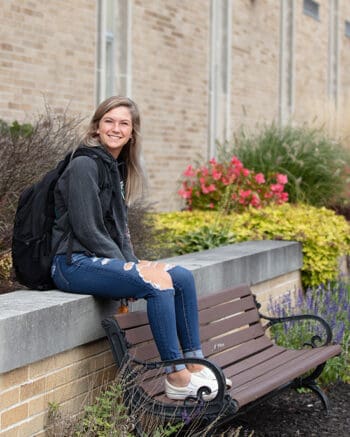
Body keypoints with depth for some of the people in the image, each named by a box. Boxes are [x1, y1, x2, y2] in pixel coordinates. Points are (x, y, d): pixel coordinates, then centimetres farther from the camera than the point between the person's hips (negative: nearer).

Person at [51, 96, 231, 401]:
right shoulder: (85, 165, -12)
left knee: (182, 276, -6)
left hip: (104, 260, 9)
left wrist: (132, 264, 3)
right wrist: (128, 269, -12)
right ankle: (176, 378, -20)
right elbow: (86, 229, -16)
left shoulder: (118, 168, 16)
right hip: (73, 263, -9)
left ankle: (194, 364, 0)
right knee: (159, 281, -25)